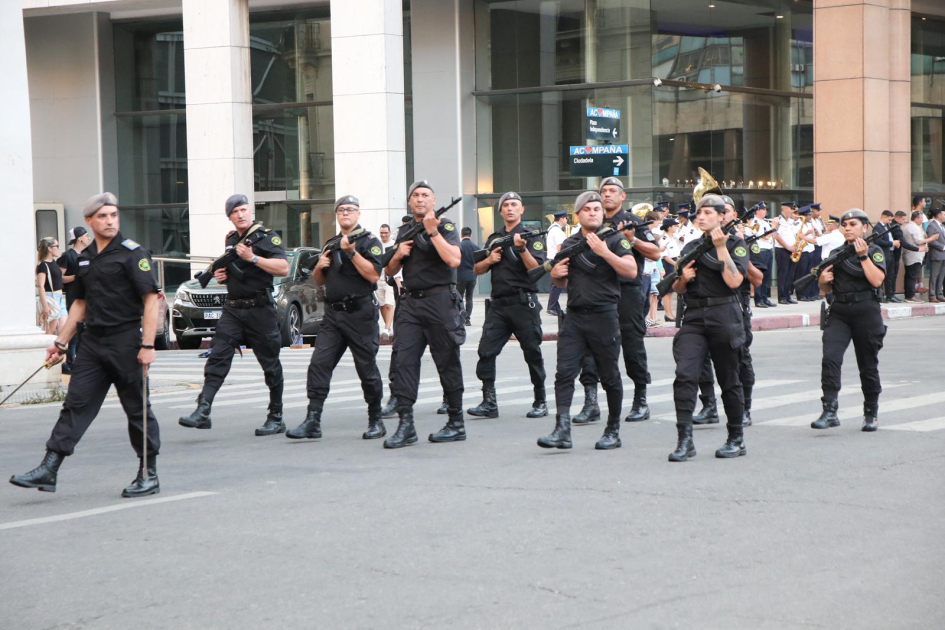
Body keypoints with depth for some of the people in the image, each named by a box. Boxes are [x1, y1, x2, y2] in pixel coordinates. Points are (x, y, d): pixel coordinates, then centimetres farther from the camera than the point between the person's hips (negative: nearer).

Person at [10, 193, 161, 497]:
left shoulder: (132, 253, -8)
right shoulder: (84, 258, 13)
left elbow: (151, 299, -13)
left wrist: (148, 345, -19)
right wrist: (61, 342, 18)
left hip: (126, 343, -6)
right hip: (93, 343, 6)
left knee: (137, 409, 2)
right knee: (75, 404, 2)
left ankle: (149, 475, 12)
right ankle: (49, 470, 0)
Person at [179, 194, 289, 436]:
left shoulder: (267, 236, -4)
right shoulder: (230, 240, 15)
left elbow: (283, 268, -17)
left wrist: (253, 258, -23)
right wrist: (221, 275, 9)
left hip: (260, 310, -5)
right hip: (232, 309, 5)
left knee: (271, 365, 4)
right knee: (217, 357, -9)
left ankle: (276, 418, 14)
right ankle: (203, 411, -17)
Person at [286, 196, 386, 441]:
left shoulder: (369, 242, -1)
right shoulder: (331, 244, 19)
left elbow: (373, 275, -14)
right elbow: (319, 281, 25)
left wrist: (351, 252, -19)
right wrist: (319, 266, 3)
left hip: (360, 313, -6)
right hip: (333, 314, 6)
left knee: (367, 369, 1)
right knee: (319, 364, -6)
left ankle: (376, 421, 12)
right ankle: (312, 421, -8)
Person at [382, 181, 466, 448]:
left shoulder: (445, 226, -1)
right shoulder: (404, 230, 16)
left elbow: (454, 260, -18)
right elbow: (390, 271, 20)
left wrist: (432, 230, -17)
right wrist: (398, 255, 0)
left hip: (440, 301, -5)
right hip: (411, 303, 5)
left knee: (448, 362, 1)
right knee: (403, 359, -6)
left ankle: (456, 424, 9)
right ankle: (406, 424, -7)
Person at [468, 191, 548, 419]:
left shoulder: (531, 236, 0)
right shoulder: (494, 238, 16)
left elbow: (537, 269, -12)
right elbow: (477, 270, 18)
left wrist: (522, 248, -25)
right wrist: (489, 260, -2)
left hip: (524, 304, -5)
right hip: (498, 304, 5)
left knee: (532, 353, 1)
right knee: (486, 351, -5)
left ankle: (540, 402, 11)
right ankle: (489, 403, -2)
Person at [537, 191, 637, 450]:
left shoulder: (615, 239, 0)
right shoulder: (569, 243, 14)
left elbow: (631, 270, -15)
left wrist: (604, 252, -23)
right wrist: (556, 274, 2)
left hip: (604, 316, -4)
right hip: (575, 316, 4)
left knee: (609, 376, 5)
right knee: (564, 372, -9)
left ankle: (613, 431, 17)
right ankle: (562, 430, -13)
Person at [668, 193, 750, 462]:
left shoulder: (736, 243, 2)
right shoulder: (690, 247, 16)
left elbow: (734, 281, -13)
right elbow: (677, 288, 21)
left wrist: (721, 248, -14)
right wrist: (683, 278, -1)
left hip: (725, 317, -4)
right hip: (694, 318, 4)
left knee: (729, 380, 5)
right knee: (685, 374, -13)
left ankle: (736, 439, 18)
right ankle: (685, 440, -14)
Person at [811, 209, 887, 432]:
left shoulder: (874, 251, 3)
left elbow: (877, 280, -14)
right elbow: (826, 289, 17)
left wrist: (863, 255, -15)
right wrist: (823, 280, -5)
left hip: (866, 313, -2)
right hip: (838, 313, 3)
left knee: (868, 366, 6)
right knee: (830, 359, -17)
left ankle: (871, 414, 20)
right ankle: (829, 412, -20)